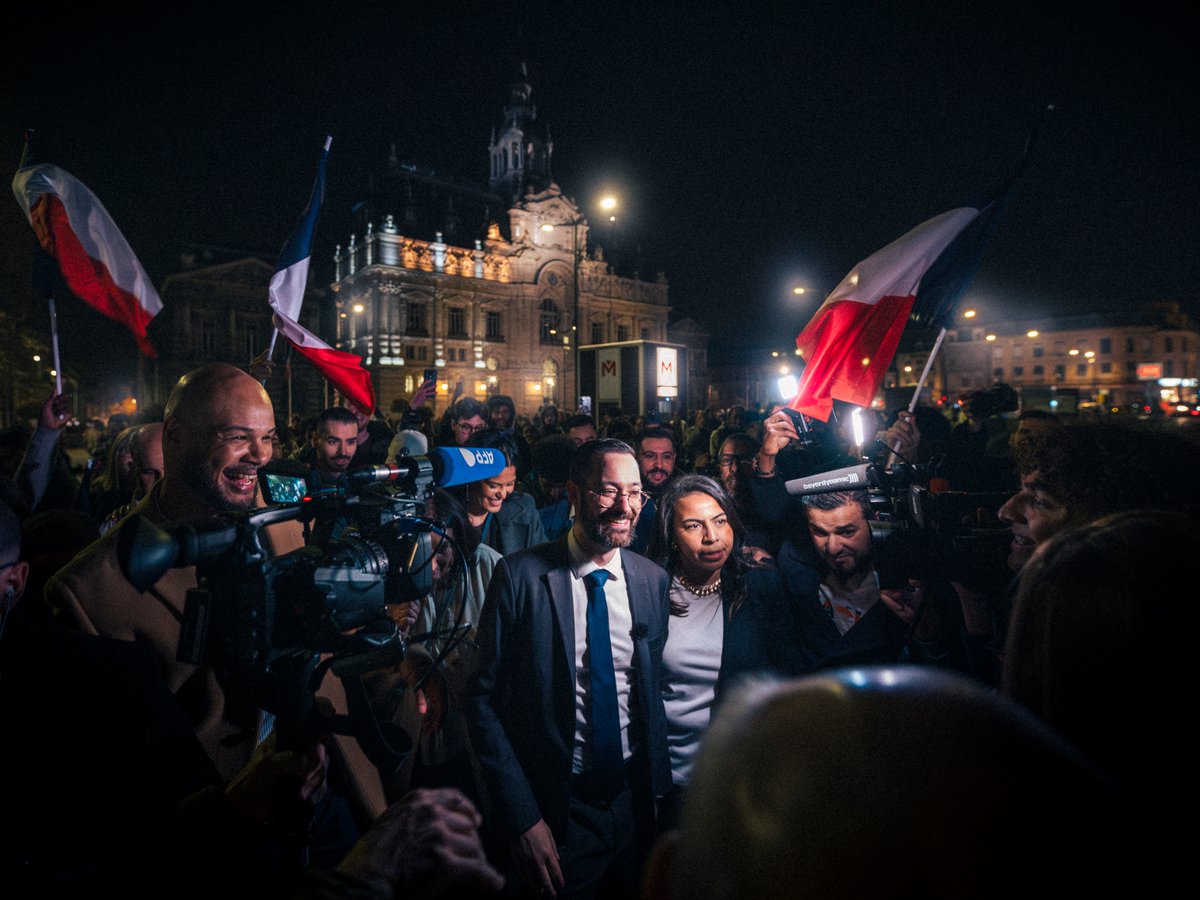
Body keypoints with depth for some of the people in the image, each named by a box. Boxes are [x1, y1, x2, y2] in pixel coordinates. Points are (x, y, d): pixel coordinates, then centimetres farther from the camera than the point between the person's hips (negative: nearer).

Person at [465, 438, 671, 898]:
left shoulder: (654, 580, -4)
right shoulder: (520, 575, -15)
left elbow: (655, 685, 6)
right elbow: (484, 698, -13)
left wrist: (657, 783, 5)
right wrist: (522, 816, -15)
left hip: (634, 800, 4)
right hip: (555, 811, -3)